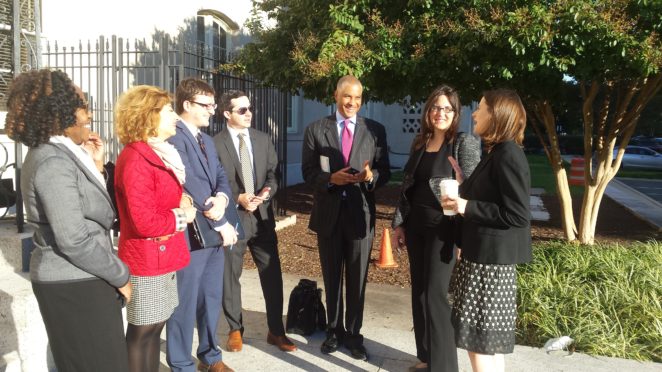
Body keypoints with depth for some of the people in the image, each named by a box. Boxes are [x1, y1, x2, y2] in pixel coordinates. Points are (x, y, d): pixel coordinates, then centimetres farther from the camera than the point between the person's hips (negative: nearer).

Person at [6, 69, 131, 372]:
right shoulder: (54, 162, -21)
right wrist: (121, 276, -14)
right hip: (74, 285, -10)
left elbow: (87, 209, 15)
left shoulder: (56, 153, 9)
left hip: (74, 280, 10)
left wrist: (95, 166, 5)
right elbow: (74, 240, -26)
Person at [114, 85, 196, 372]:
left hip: (163, 255, 9)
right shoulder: (135, 160, -20)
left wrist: (181, 203, 3)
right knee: (142, 331, 4)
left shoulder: (160, 153, 12)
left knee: (155, 326, 17)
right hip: (147, 258, -9)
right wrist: (180, 217, -11)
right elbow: (144, 222, -25)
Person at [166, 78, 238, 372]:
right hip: (190, 233, -8)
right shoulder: (173, 137, -14)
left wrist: (221, 199, -11)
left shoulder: (206, 140, 16)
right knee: (186, 302, 4)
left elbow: (221, 177, 12)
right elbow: (190, 184, -21)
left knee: (212, 298, 18)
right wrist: (221, 222, -16)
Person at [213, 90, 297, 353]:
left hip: (262, 216, 4)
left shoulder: (263, 139, 8)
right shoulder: (215, 144, -7)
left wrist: (267, 192, -12)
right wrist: (238, 199, -18)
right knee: (230, 277, 9)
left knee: (272, 275, 7)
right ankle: (235, 330, 29)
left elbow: (273, 173, 8)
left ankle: (276, 331, 21)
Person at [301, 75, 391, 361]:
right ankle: (334, 330, 33)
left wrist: (371, 176, -21)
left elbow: (385, 172, 1)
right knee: (332, 277, 15)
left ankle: (353, 335, 24)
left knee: (357, 278, 9)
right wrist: (331, 178, -20)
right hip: (328, 212, 1)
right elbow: (308, 172, -2)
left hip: (360, 212, 0)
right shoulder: (315, 130, 1)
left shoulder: (375, 130, 2)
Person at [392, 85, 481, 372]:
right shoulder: (419, 144, 10)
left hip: (443, 228, -6)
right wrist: (399, 223, 11)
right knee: (419, 292, 13)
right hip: (416, 226, 7)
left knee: (435, 294, -4)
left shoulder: (465, 143, -7)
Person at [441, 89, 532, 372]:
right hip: (483, 254, 10)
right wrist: (463, 189, 7)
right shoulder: (496, 153, 13)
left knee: (480, 339, -1)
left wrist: (467, 207, -21)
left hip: (492, 259, -10)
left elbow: (518, 215, -22)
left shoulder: (508, 155, -18)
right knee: (489, 338, 19)